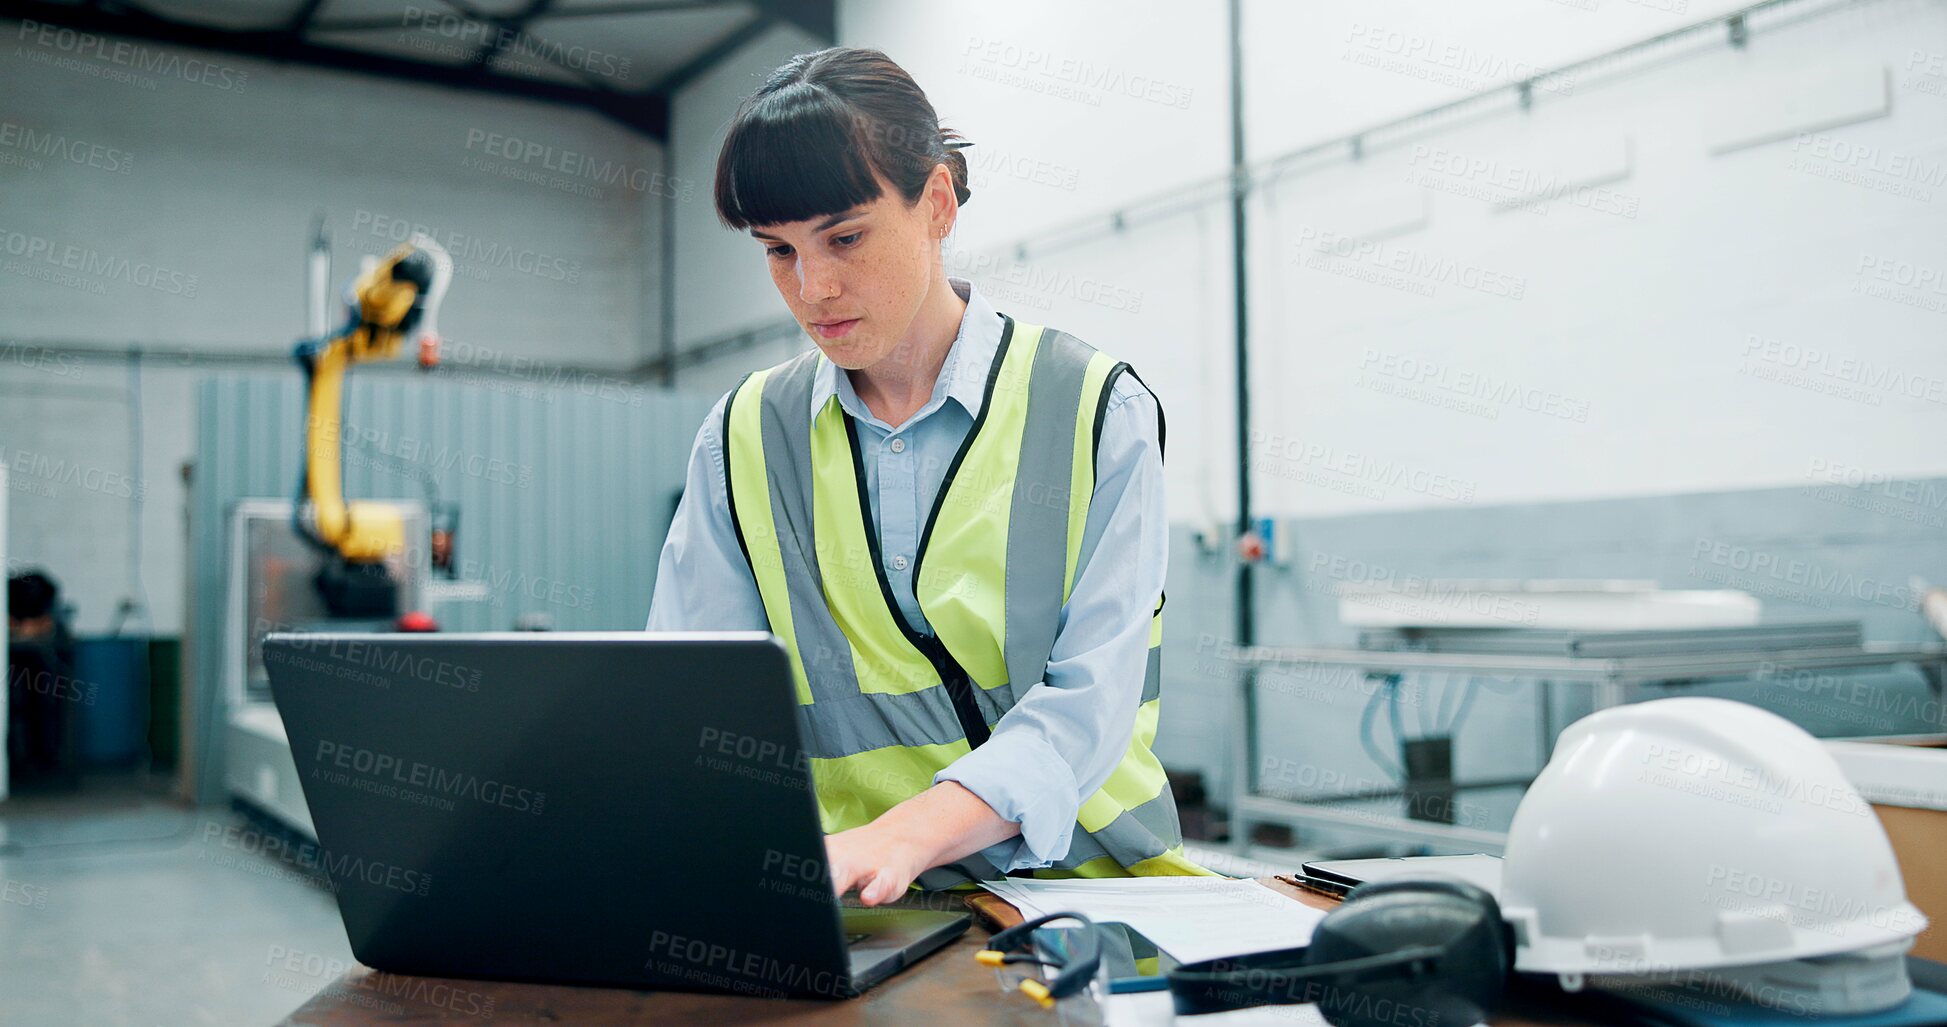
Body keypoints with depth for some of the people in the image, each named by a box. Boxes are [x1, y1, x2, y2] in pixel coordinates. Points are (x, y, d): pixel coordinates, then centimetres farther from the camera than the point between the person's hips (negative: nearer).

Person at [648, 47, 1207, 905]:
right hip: (859, 906, 3)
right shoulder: (742, 441, 7)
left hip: (1088, 880, -2)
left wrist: (901, 835, -28)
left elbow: (1087, 699, -11)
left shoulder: (1098, 413, -1)